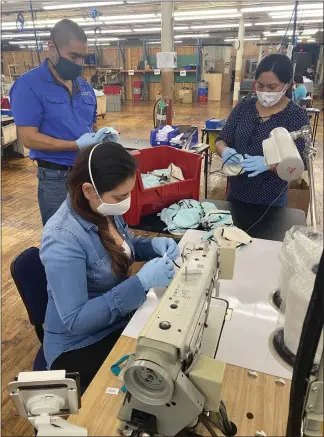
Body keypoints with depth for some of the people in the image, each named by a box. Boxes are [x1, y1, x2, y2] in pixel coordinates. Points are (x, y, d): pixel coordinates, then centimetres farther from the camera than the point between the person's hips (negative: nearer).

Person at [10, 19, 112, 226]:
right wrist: (77, 145, -24)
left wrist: (103, 136, -6)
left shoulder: (85, 86, 10)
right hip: (57, 178, -6)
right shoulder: (29, 85, -10)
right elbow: (29, 138, -16)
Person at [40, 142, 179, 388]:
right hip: (79, 346, -6)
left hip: (120, 318, 6)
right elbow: (75, 320, -29)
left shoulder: (105, 210, -8)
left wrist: (154, 245, -11)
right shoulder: (63, 239, -29)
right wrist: (141, 282, -35)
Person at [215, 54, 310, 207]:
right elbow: (221, 141, 0)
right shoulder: (244, 106, -2)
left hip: (271, 198, -3)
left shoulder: (296, 116, -11)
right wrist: (225, 151, -24)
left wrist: (268, 164, -34)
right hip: (236, 190, 4)